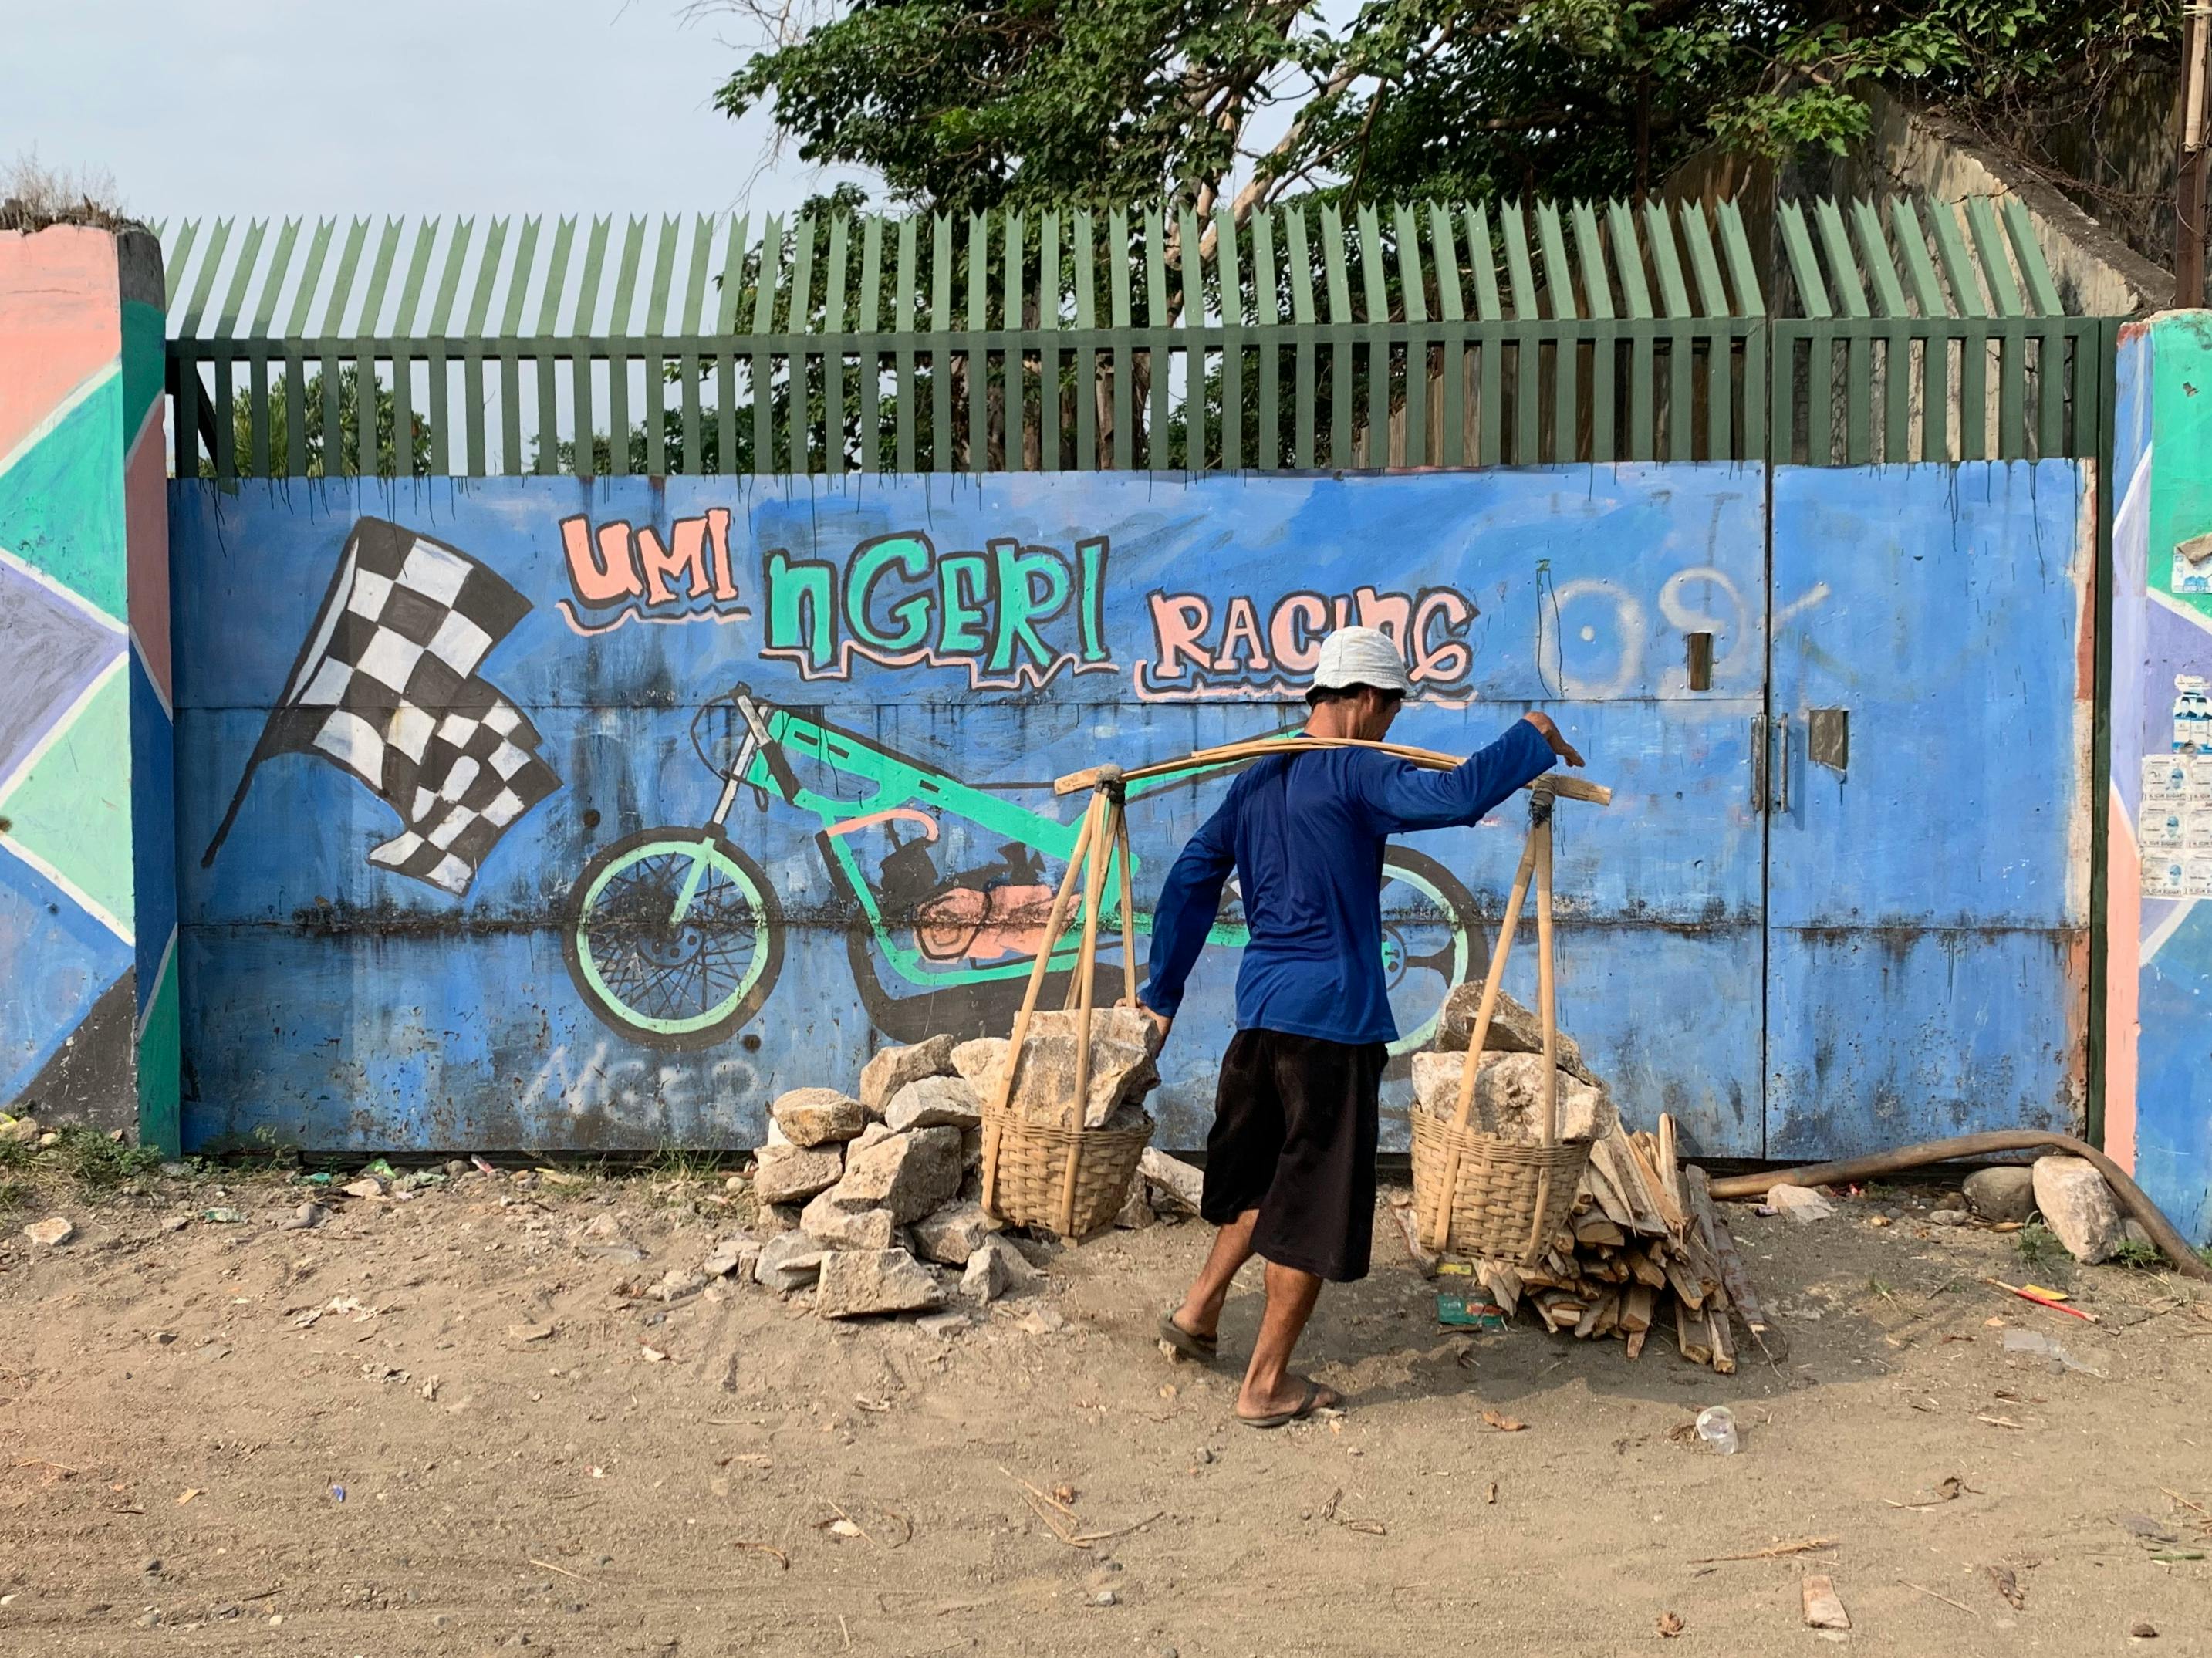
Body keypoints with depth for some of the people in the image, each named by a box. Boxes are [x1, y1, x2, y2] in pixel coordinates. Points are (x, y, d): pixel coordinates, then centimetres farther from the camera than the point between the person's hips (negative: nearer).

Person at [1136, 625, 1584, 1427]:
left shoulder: (1258, 781, 12)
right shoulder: (1354, 773, -11)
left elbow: (1191, 880, 14)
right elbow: (1453, 796, -27)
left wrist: (1163, 989, 20)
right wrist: (1531, 739, -11)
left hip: (1261, 1007, 8)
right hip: (1332, 1014, -8)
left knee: (1262, 1171, 26)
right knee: (1316, 1200, 3)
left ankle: (1199, 1310, 31)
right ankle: (1266, 1385, 10)